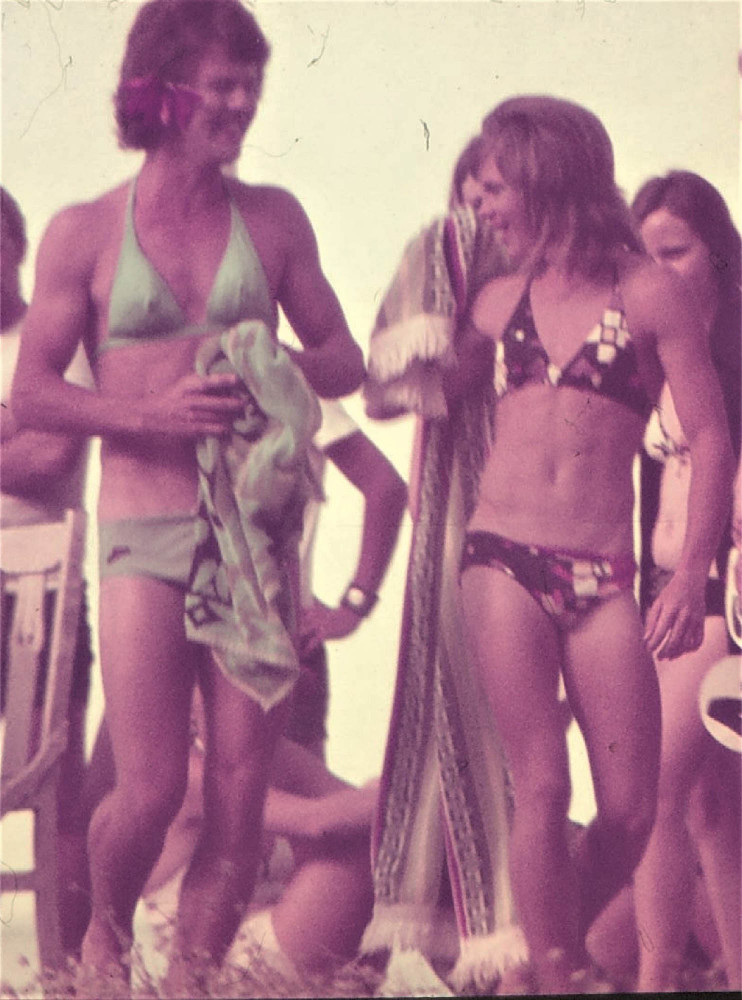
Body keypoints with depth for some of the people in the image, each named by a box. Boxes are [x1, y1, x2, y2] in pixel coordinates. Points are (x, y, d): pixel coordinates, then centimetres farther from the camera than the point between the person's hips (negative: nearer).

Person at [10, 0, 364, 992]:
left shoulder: (272, 218, 10)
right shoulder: (84, 232, 3)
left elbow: (345, 358, 13)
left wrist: (273, 375, -9)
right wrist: (154, 410, -15)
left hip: (256, 527, 3)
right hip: (146, 533, -2)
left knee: (241, 791, 1)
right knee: (150, 790, -6)